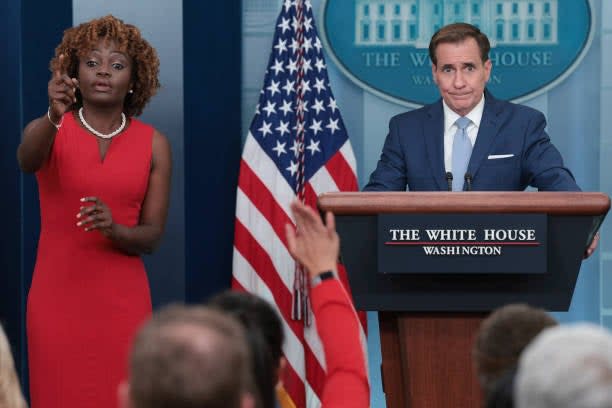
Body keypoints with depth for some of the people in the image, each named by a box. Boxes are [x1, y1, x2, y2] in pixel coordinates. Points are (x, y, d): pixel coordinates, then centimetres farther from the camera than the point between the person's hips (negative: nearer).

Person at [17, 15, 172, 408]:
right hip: (57, 297, -1)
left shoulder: (154, 144, 2)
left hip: (122, 301, 1)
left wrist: (115, 230, -21)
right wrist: (53, 117, -46)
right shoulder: (49, 131, -2)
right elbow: (27, 160, -26)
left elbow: (152, 235, 1)